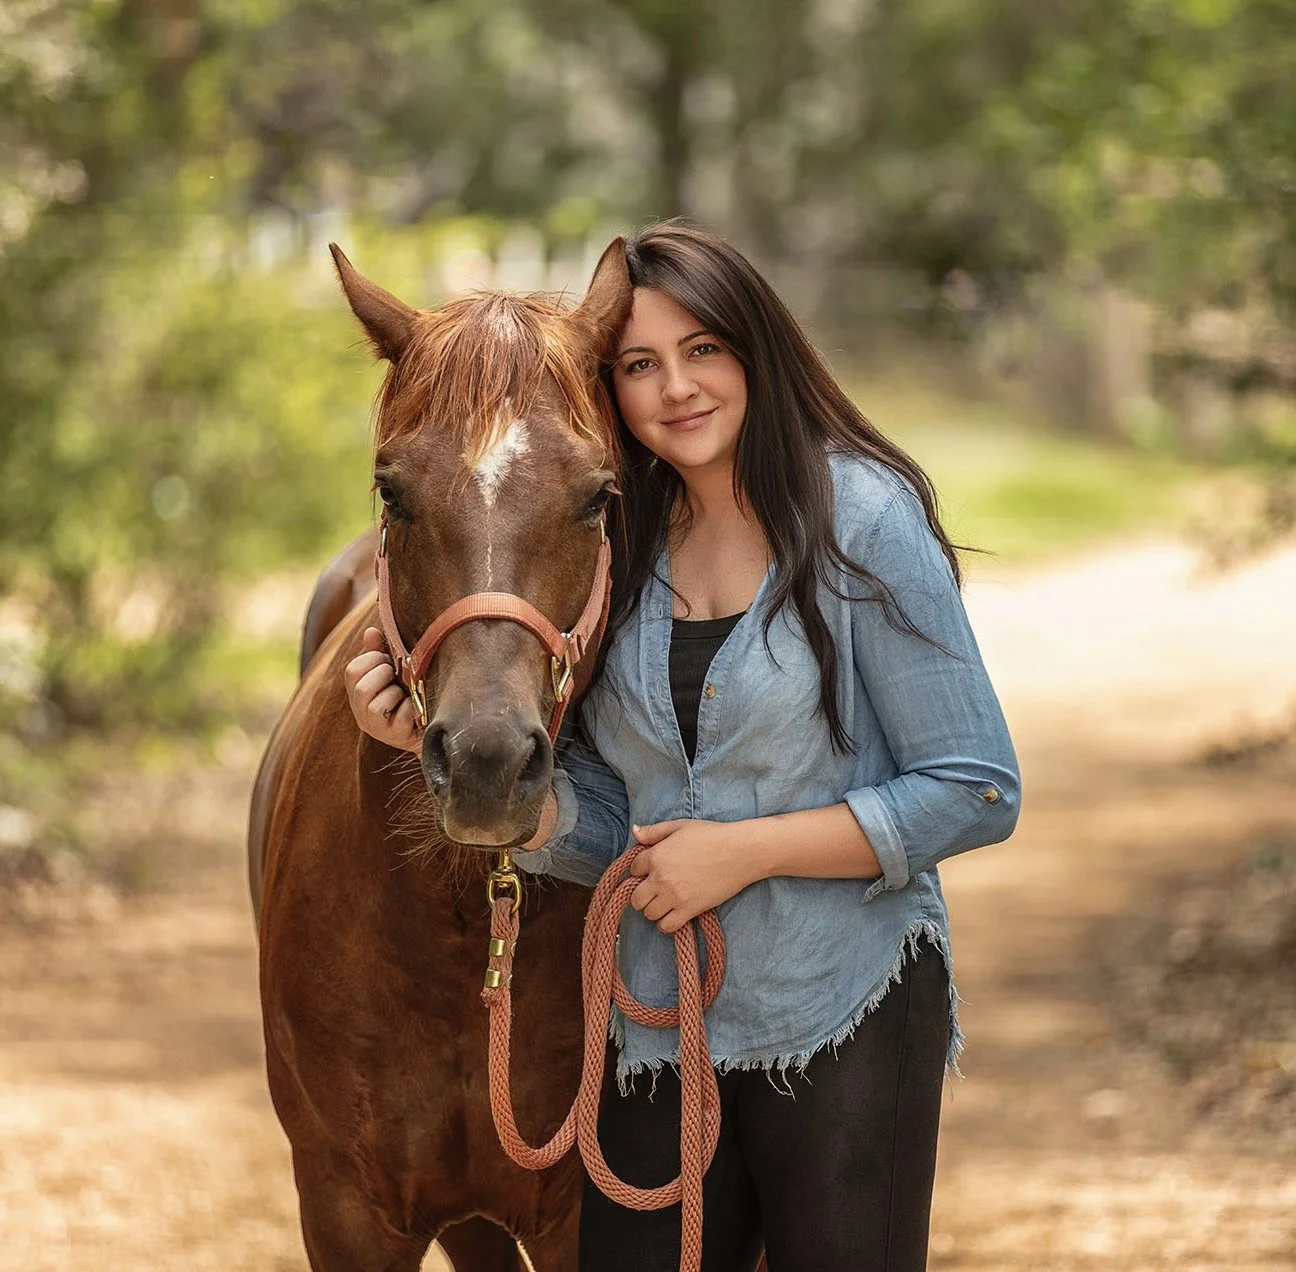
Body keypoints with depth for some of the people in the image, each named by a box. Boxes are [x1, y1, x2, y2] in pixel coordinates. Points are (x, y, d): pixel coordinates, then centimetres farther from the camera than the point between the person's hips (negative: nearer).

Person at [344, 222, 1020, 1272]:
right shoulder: (619, 553, 7)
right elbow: (602, 833, 5)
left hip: (844, 1021, -4)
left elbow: (977, 791, -11)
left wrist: (746, 849, -15)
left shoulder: (863, 522, -8)